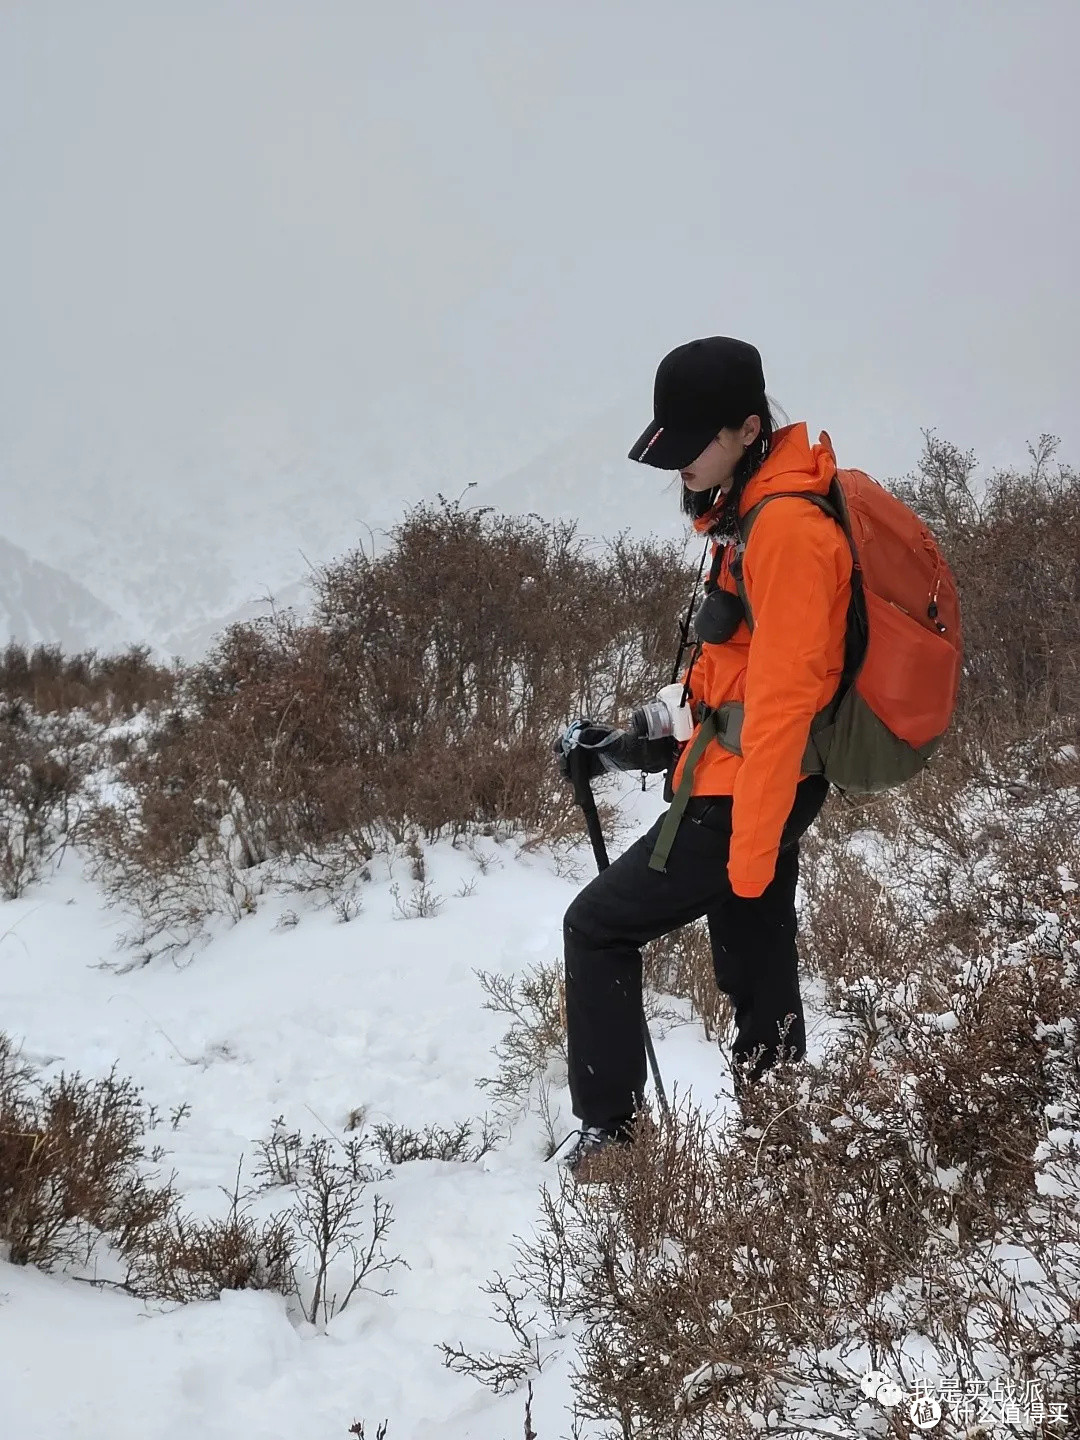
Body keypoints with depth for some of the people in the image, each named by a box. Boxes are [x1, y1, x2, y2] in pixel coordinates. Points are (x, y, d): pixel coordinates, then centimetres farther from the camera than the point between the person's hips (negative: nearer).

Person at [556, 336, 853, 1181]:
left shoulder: (785, 527, -21)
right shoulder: (750, 514, 11)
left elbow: (783, 700, -24)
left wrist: (749, 854, -22)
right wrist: (655, 745, 16)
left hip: (739, 802, -9)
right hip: (757, 793, 10)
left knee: (598, 928, 2)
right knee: (759, 979, 14)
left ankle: (611, 1135, 7)